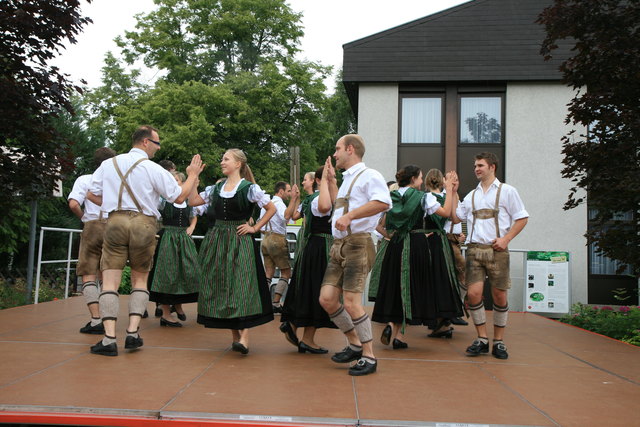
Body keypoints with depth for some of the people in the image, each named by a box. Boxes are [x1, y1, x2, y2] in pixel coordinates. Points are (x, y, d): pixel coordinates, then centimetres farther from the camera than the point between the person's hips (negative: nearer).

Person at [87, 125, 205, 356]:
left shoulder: (109, 164, 9)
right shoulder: (153, 169, -2)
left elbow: (94, 194, 12)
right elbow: (179, 197, 1)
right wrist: (193, 175, 13)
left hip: (115, 222, 2)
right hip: (143, 224, -1)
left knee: (110, 281, 2)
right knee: (140, 279, 14)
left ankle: (109, 339, -7)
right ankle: (133, 333, 5)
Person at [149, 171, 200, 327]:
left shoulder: (188, 202, 10)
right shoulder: (164, 200, -3)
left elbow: (194, 217, 26)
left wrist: (191, 228, 8)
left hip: (184, 239, 4)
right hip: (168, 239, -4)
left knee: (190, 272, -1)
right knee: (168, 274, -2)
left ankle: (178, 304, 24)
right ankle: (166, 314, 4)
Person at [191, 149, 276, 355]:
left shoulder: (249, 188, -2)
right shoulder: (216, 188, 12)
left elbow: (272, 209, 1)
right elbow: (194, 201, 11)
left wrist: (254, 228, -2)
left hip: (239, 241, -5)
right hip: (217, 241, 6)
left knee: (241, 284, -13)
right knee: (220, 286, 5)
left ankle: (244, 336, -16)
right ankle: (234, 334, 14)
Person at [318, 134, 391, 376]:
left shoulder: (368, 175, -5)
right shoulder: (346, 180, 24)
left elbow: (383, 202, -25)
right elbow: (324, 206, 20)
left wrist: (350, 215, -28)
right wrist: (328, 179, 24)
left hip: (357, 244, -9)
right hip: (338, 246, 9)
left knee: (351, 303, -11)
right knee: (327, 299, 3)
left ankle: (368, 357, 3)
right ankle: (355, 344, 20)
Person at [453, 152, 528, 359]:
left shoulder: (507, 191, 7)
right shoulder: (471, 196, 19)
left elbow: (522, 218, 4)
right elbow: (455, 217, 13)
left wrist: (506, 239, -9)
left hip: (496, 250, -3)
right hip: (474, 249, 3)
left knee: (499, 296, 1)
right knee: (473, 294, -8)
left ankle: (499, 342, 13)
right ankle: (482, 339, 6)